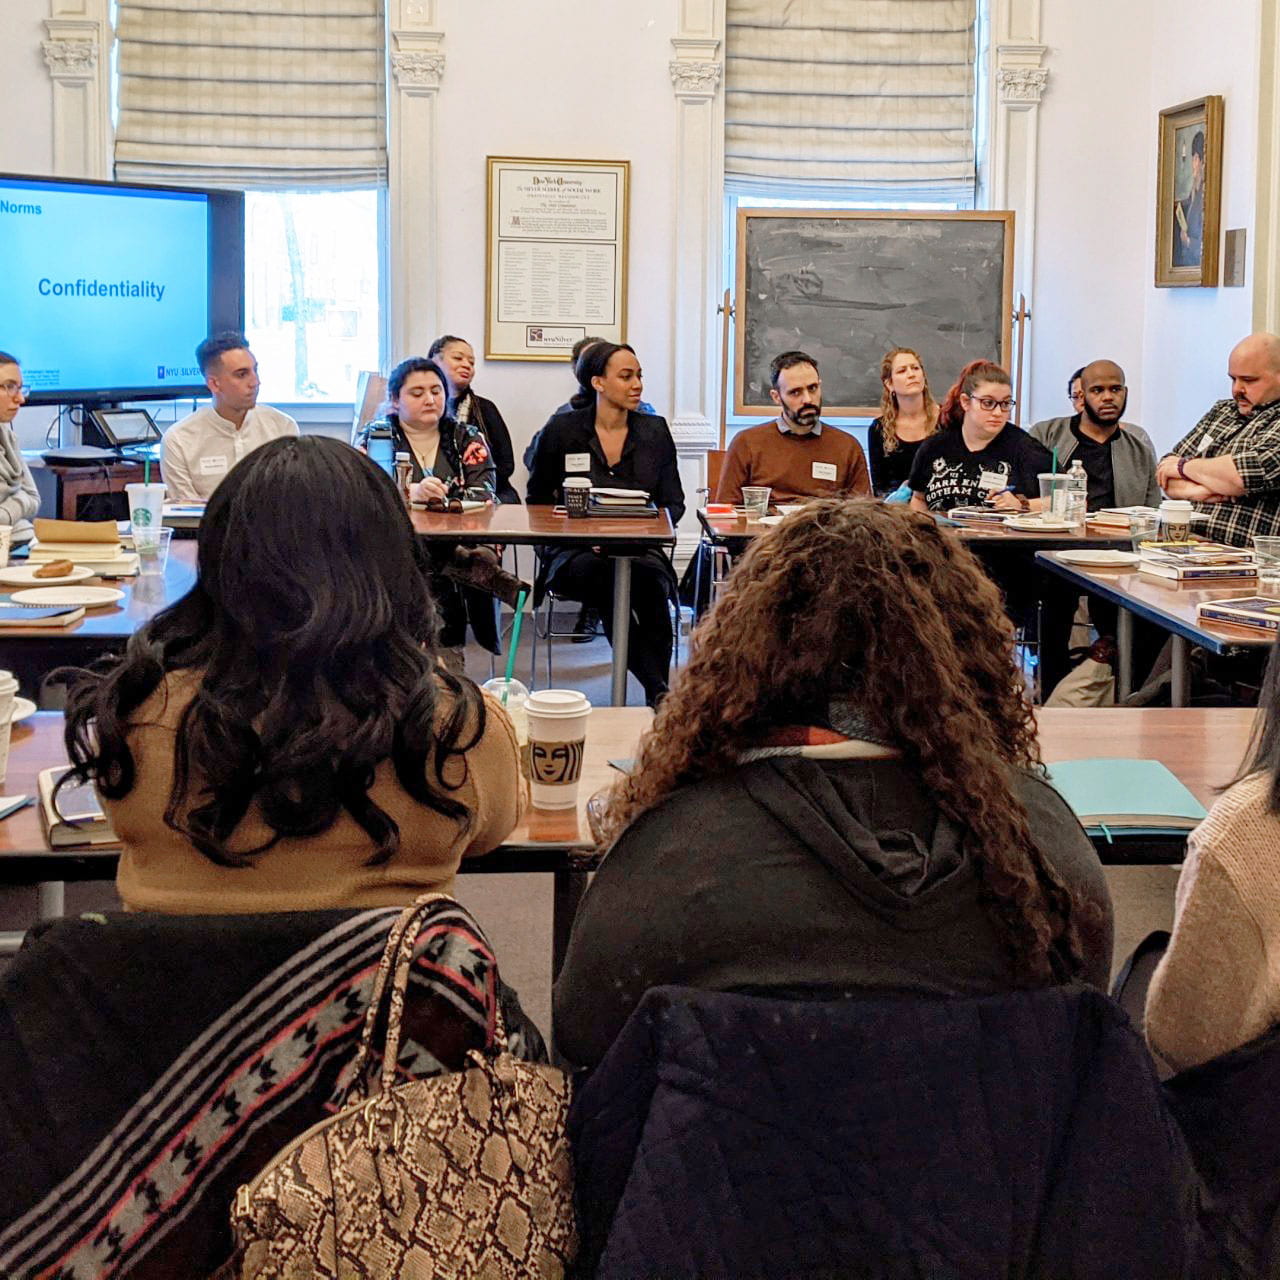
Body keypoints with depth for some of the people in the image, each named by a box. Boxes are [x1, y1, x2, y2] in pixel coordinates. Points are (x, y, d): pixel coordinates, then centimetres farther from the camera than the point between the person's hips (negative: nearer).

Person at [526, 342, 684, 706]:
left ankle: (658, 699, -32)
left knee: (648, 578, -37)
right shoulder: (561, 430, 7)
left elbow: (674, 503, 14)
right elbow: (537, 500, 9)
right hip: (574, 552, -2)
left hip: (640, 550, 2)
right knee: (603, 577, -39)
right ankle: (661, 691, -39)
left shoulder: (655, 431, 14)